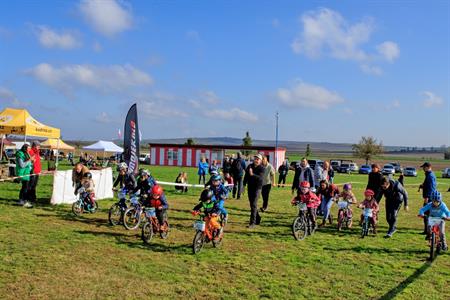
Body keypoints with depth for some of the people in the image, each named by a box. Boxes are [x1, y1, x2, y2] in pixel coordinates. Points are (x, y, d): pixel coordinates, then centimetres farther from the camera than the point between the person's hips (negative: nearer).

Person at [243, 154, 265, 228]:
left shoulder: (261, 168, -9)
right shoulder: (250, 166, 7)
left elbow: (260, 177, -25)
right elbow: (246, 176, 14)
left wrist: (252, 174, -40)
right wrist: (244, 185, 11)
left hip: (257, 188, -6)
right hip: (250, 187, 6)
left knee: (254, 205, -12)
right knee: (252, 204, 15)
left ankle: (252, 222, -11)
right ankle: (257, 219, 31)